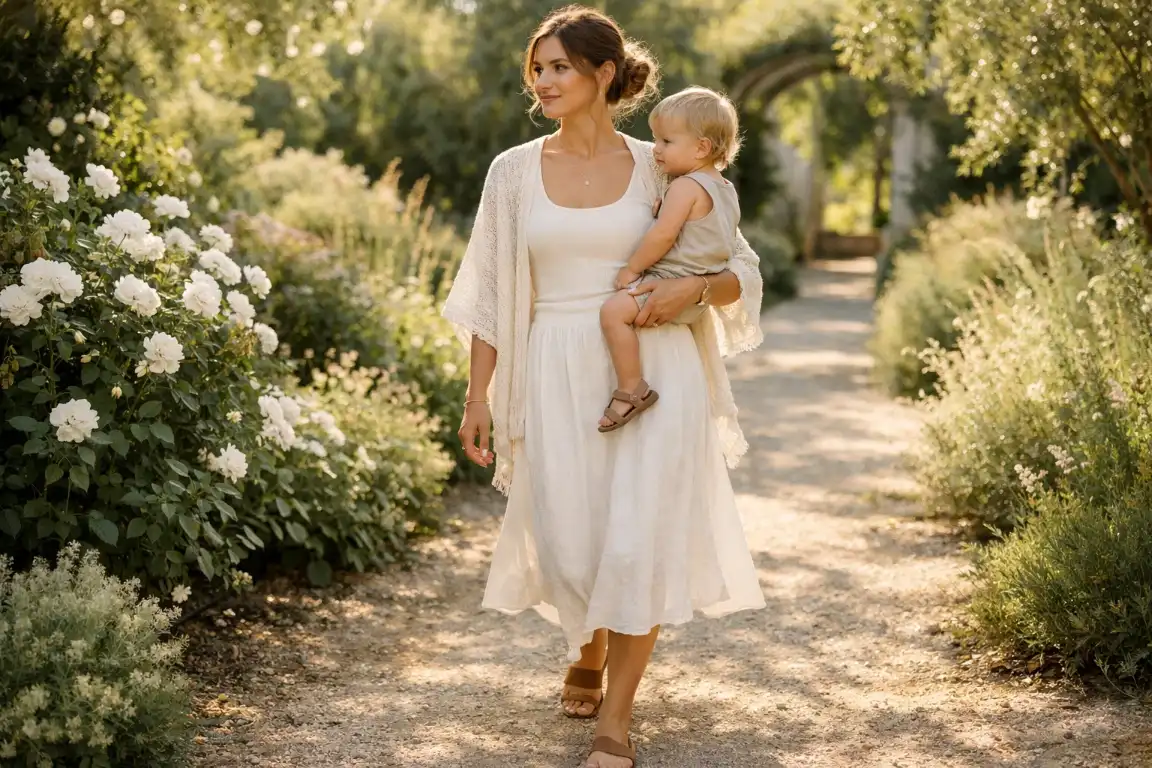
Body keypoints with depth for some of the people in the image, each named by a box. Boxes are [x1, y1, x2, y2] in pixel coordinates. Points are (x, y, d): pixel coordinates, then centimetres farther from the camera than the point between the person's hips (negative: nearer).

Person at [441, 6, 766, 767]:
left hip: (652, 371, -1)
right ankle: (589, 649, 38)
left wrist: (694, 285, -15)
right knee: (570, 545, 3)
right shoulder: (514, 171, 5)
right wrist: (479, 396, 4)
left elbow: (742, 273, 6)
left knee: (638, 541, -6)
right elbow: (490, 296, 8)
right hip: (558, 378, 1)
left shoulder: (659, 169, 2)